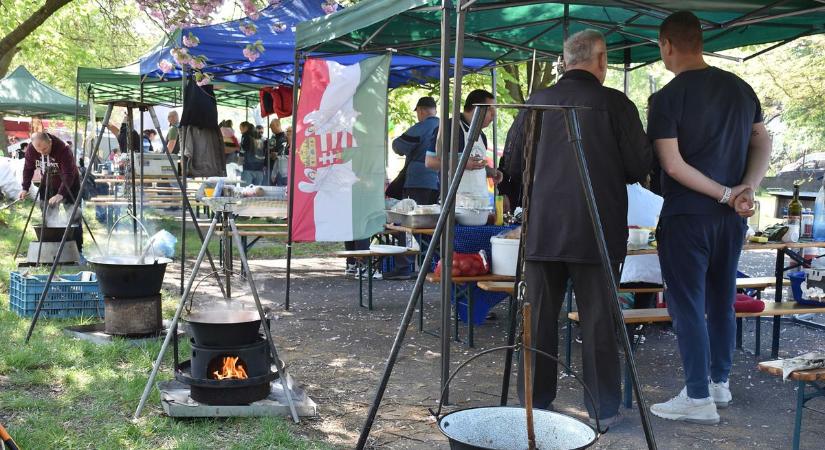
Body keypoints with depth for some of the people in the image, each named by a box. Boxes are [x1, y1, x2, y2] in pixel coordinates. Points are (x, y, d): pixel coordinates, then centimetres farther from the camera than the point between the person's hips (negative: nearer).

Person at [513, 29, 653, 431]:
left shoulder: (538, 102, 4)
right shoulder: (615, 103, -6)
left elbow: (514, 161, 9)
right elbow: (640, 167, -4)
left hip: (542, 228, 3)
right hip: (597, 231, -3)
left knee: (539, 319, 9)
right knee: (598, 321, 5)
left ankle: (534, 404, 16)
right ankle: (603, 411, 12)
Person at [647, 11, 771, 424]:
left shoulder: (667, 98, -12)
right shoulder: (740, 88, 7)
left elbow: (673, 165, -17)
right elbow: (763, 144, 6)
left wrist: (726, 194, -13)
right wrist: (746, 188, -6)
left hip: (687, 215, -6)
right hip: (731, 217, 6)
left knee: (688, 305, 0)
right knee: (722, 300, 16)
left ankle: (699, 398, 1)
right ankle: (720, 382, 25)